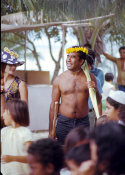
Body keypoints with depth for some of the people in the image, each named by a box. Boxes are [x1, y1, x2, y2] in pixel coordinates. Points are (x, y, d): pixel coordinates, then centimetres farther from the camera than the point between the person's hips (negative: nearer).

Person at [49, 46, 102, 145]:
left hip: (83, 122, 1)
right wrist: (51, 131, 0)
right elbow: (53, 105, 2)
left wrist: (95, 90, -13)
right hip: (63, 122, -1)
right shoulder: (59, 79, -1)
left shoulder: (89, 77, 2)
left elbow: (98, 102, 9)